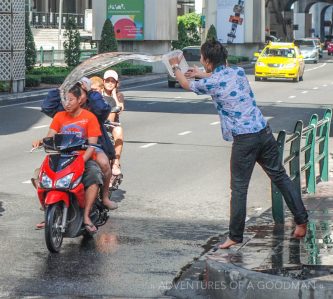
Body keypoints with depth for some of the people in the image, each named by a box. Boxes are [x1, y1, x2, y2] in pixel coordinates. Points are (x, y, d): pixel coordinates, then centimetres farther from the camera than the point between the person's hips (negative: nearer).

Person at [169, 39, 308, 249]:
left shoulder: (210, 84, -8)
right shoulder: (238, 72, 8)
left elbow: (186, 84, 14)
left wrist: (176, 67, 33)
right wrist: (201, 74, 44)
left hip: (244, 140, -5)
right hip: (264, 131, 5)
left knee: (239, 189, 3)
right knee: (280, 177, 14)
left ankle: (235, 236, 8)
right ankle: (302, 220, 16)